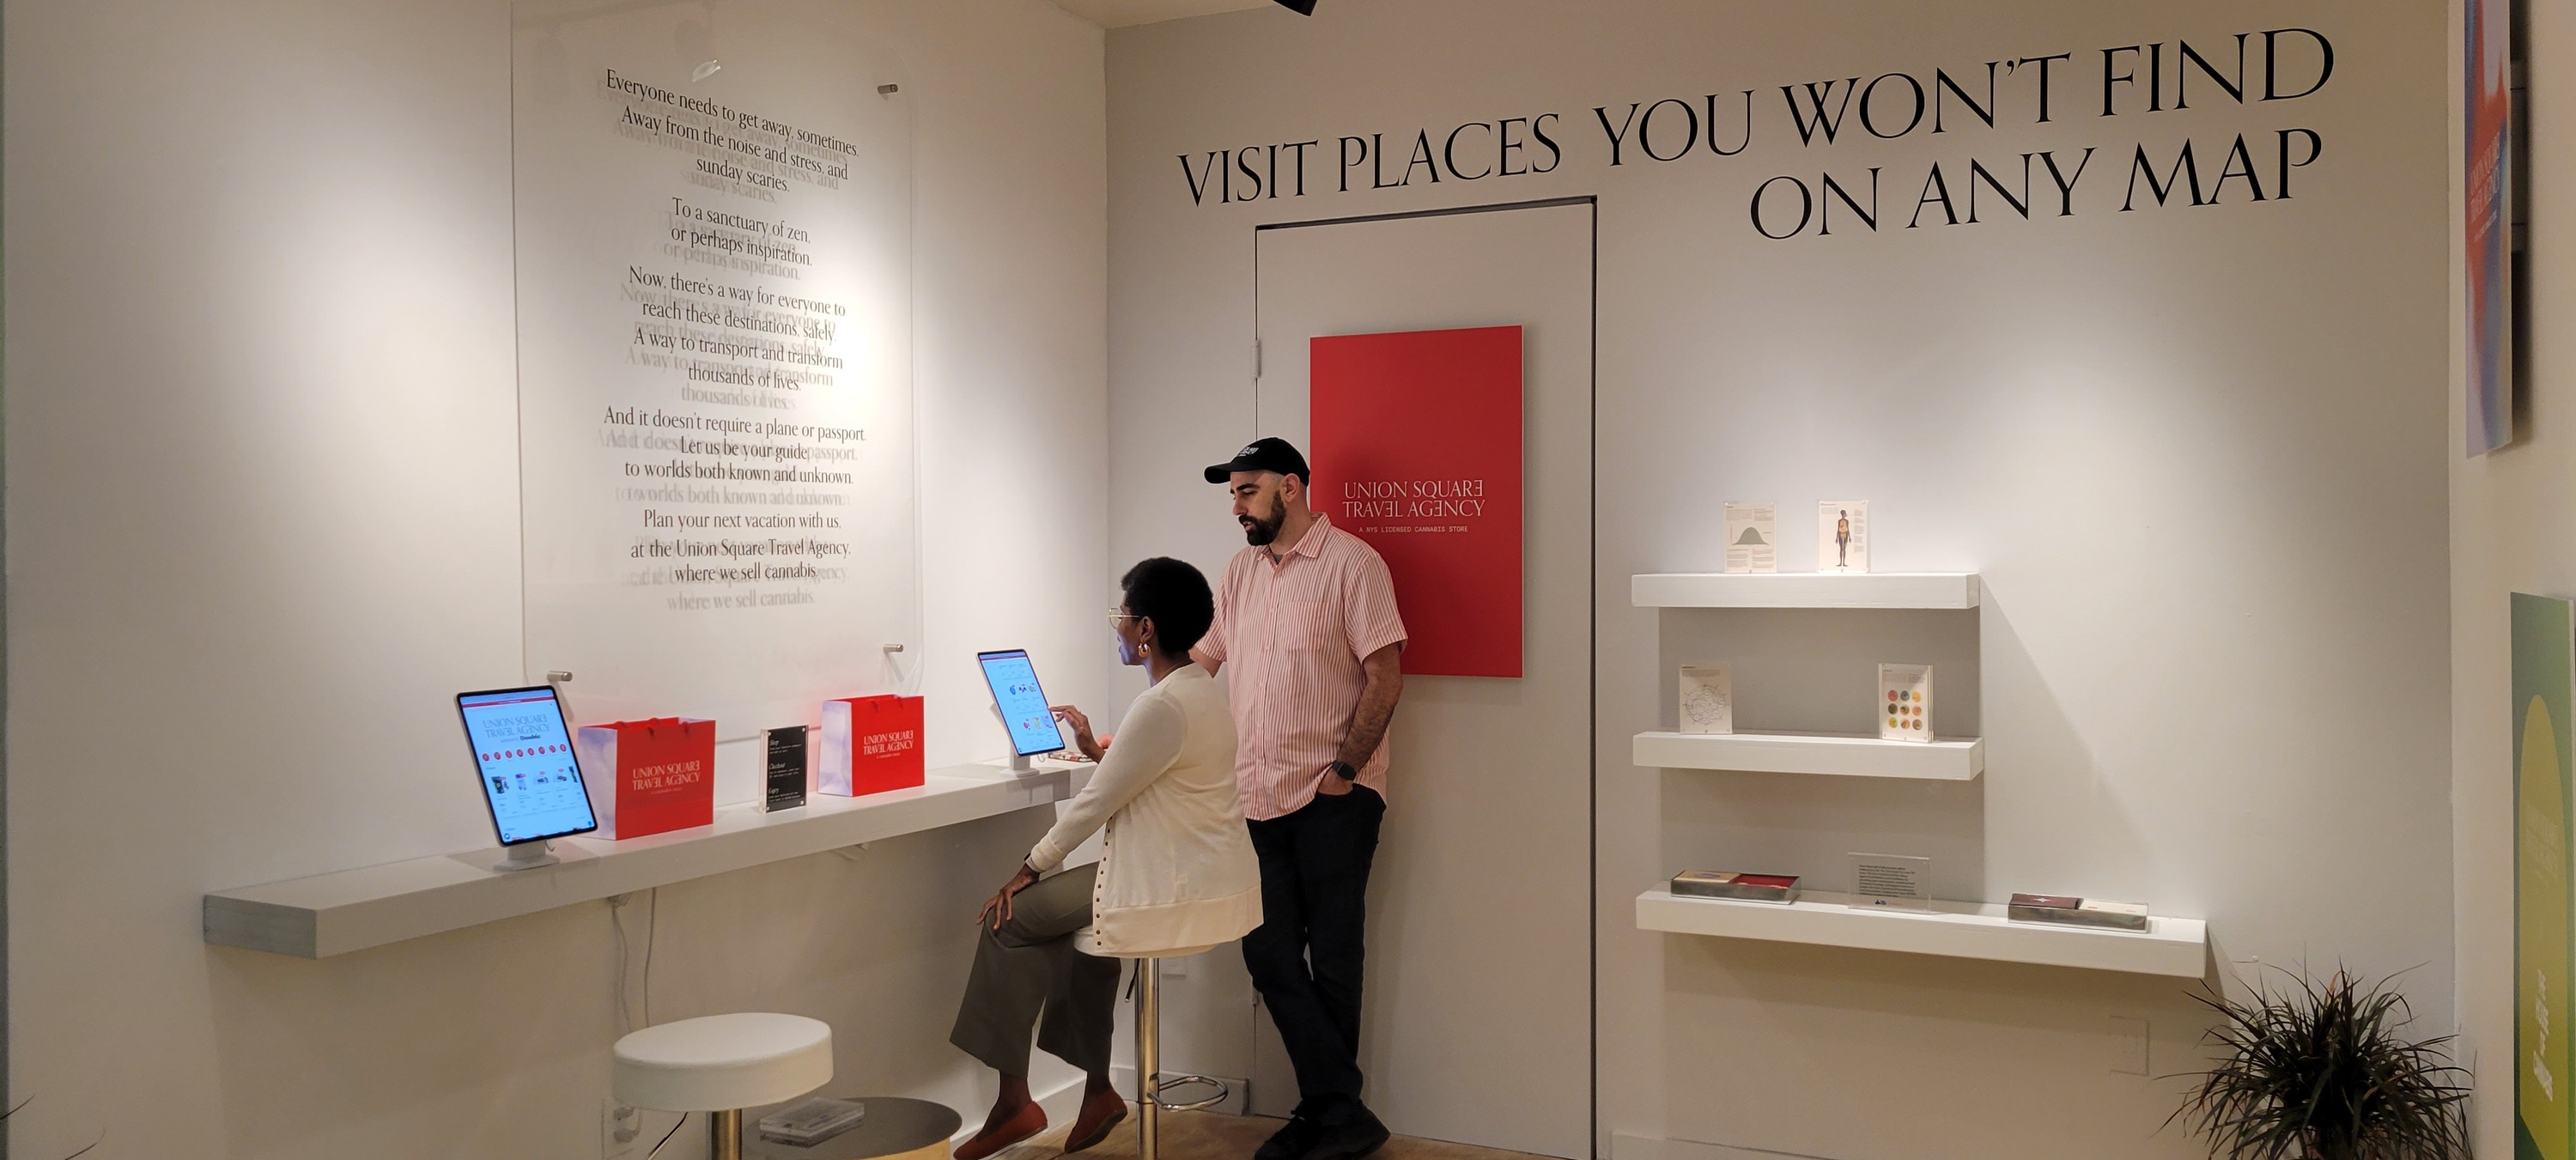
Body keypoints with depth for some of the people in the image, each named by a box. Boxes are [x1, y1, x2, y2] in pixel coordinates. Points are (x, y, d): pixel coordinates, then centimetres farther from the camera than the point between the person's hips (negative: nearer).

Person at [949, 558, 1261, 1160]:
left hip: (1178, 893, -10)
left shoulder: (1162, 704, -22)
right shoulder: (1200, 686, 9)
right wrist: (1095, 748, 27)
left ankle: (1014, 1100, 11)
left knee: (1010, 919, 1)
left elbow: (1096, 802, -16)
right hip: (1207, 878, 10)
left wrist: (1030, 870, -6)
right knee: (1071, 909, 27)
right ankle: (1098, 1090, 29)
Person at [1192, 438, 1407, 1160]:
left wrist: (1344, 769, -13)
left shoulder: (1350, 563, -6)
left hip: (1332, 800, -6)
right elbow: (1196, 664, 14)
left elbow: (1386, 676, -10)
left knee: (1332, 962, 4)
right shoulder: (1241, 573, 14)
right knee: (1270, 958, 5)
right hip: (1258, 799, 6)